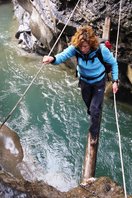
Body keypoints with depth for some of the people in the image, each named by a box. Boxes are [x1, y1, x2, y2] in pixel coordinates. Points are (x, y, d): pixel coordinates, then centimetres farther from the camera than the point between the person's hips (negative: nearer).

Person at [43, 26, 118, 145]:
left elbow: (113, 63, -16)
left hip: (99, 82, -3)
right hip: (84, 80, 3)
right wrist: (53, 59, -65)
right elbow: (63, 55, -44)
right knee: (88, 103, 26)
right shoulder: (75, 48, -28)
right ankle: (92, 115, 61)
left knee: (95, 109, 0)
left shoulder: (101, 50, -32)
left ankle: (94, 134, 25)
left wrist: (115, 81, -18)